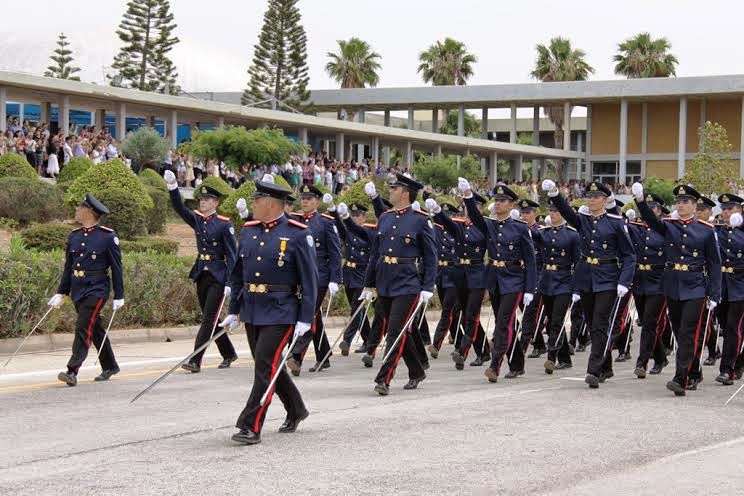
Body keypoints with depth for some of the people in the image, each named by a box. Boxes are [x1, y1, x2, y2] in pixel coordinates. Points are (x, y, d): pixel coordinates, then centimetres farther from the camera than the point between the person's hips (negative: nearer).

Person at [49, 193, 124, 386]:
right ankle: (110, 367, 28)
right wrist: (61, 293, 14)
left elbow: (116, 268, -5)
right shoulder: (74, 236, 9)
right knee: (95, 329, 15)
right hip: (78, 290, 7)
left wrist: (119, 296, -6)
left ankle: (72, 371, -19)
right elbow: (68, 267, 16)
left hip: (96, 289, -7)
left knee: (84, 328, -15)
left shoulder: (108, 236, -7)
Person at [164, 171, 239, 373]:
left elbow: (231, 255, -10)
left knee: (209, 318, -9)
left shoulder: (224, 224, -8)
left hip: (218, 276, -7)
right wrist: (172, 186, -20)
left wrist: (229, 283, -15)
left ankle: (195, 361, -13)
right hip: (201, 275, 7)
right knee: (210, 319, 13)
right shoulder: (197, 220, 9)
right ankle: (229, 354, 28)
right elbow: (179, 208, -5)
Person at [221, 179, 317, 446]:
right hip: (251, 311, 7)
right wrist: (234, 311, 13)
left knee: (266, 368, -10)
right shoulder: (248, 231, 8)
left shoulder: (298, 234, -9)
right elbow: (237, 274, 15)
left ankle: (250, 427, -7)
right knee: (270, 366, 16)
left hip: (281, 313, -7)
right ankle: (296, 411, 36)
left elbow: (310, 279, -9)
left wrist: (305, 319, -13)